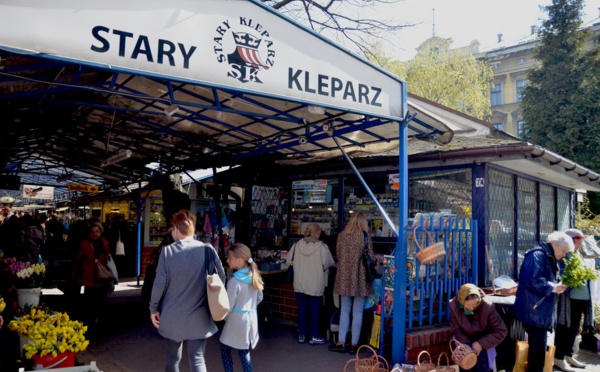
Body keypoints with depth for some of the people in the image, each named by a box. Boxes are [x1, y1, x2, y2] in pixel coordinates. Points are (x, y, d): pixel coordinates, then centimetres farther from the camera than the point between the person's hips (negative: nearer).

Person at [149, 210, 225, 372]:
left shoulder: (167, 251, -10)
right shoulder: (208, 249, -7)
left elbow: (160, 283, -8)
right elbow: (221, 277, 0)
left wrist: (154, 308, 6)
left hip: (172, 317, 0)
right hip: (199, 317, 0)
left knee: (173, 359, 17)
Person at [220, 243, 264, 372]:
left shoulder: (234, 281, -20)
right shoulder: (254, 276, 1)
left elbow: (228, 306, -14)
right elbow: (259, 298, 12)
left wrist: (225, 318, 4)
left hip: (236, 319, -6)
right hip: (251, 318, 7)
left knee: (225, 350, 12)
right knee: (244, 353, 13)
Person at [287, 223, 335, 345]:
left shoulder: (297, 245, -4)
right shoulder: (322, 247, -15)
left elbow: (289, 260, 6)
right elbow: (329, 263, -9)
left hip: (300, 284, 3)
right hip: (315, 285, -3)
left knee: (302, 309, 13)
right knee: (315, 310, 9)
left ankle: (302, 335, 22)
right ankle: (314, 336, 16)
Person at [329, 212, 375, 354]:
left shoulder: (342, 235, 1)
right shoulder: (365, 236, -8)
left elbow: (338, 255, 8)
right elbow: (370, 258, -6)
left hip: (344, 277, 3)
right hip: (359, 278, -3)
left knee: (344, 309, 12)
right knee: (357, 312, 6)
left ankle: (341, 342, 12)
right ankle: (354, 344, 10)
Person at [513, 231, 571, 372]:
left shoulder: (549, 258, 17)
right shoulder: (538, 255, -16)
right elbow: (531, 280, -27)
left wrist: (558, 285, 5)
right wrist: (552, 288, -18)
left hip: (541, 311, 10)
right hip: (534, 311, -10)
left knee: (538, 346, 15)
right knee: (538, 347, -4)